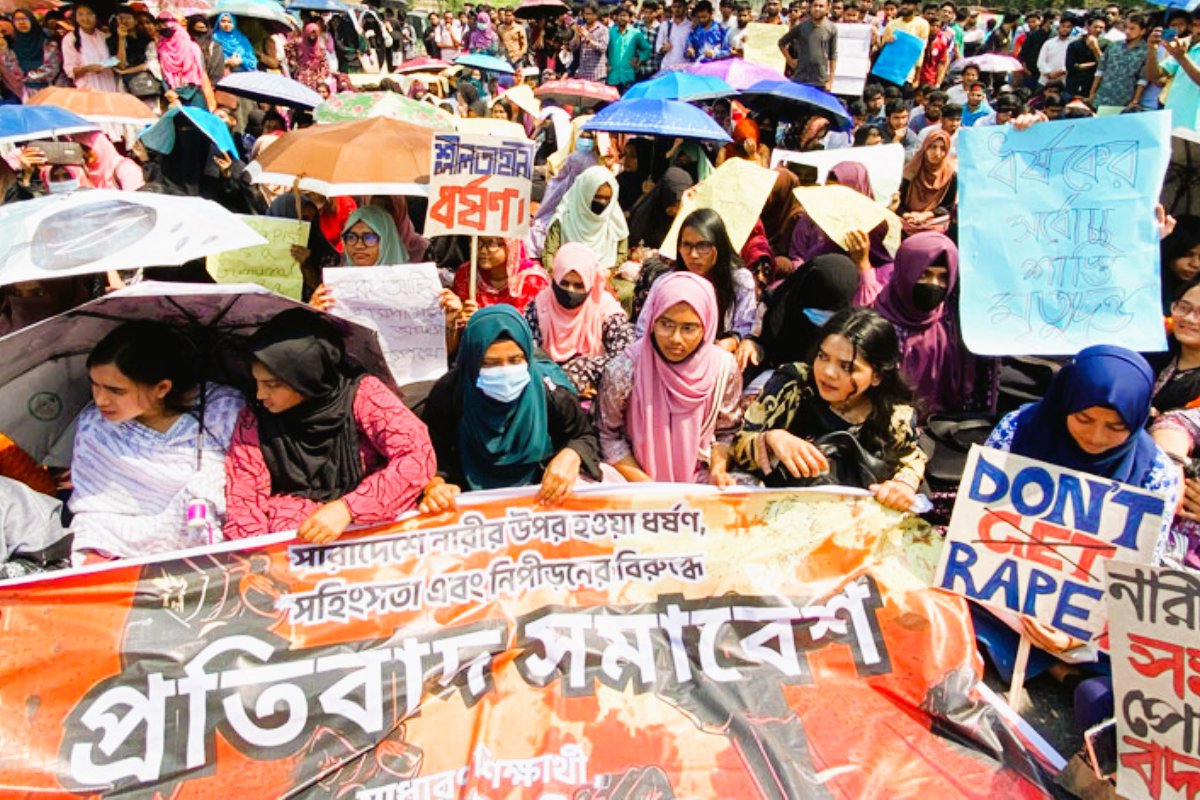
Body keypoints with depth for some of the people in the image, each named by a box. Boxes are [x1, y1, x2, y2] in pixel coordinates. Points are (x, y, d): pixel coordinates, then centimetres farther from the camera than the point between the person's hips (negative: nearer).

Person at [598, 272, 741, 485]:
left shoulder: (724, 367, -9)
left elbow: (725, 432, 6)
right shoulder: (623, 370, -16)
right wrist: (645, 485, -13)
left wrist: (718, 470, -10)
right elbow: (609, 436, -6)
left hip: (698, 482, 3)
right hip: (636, 485, -3)